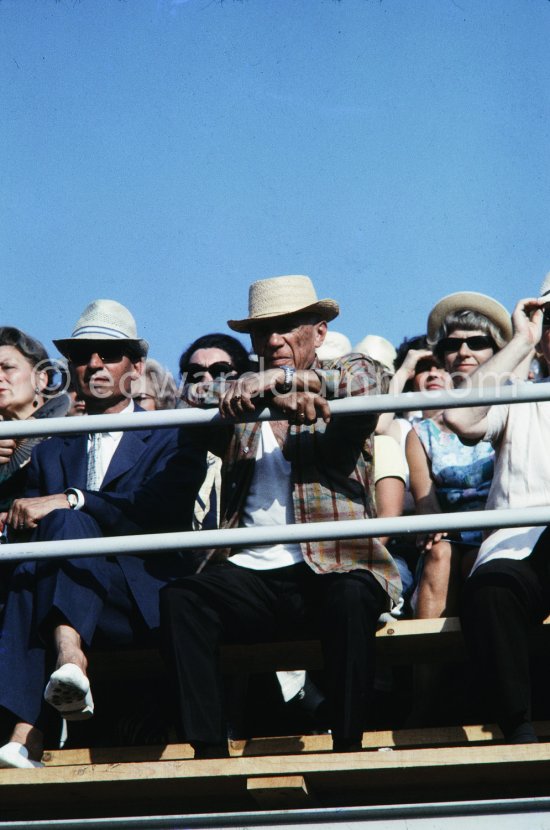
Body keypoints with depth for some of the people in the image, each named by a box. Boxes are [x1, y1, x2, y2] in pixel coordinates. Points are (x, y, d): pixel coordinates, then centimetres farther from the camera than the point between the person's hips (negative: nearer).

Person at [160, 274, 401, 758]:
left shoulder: (349, 374, 14)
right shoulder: (242, 402, 20)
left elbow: (366, 382, -10)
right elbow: (194, 402, -1)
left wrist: (278, 378, -23)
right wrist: (278, 397, -19)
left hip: (335, 566, -2)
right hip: (252, 570, 2)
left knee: (350, 597, -34)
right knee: (179, 598, -24)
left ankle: (348, 747, -22)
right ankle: (209, 750, -23)